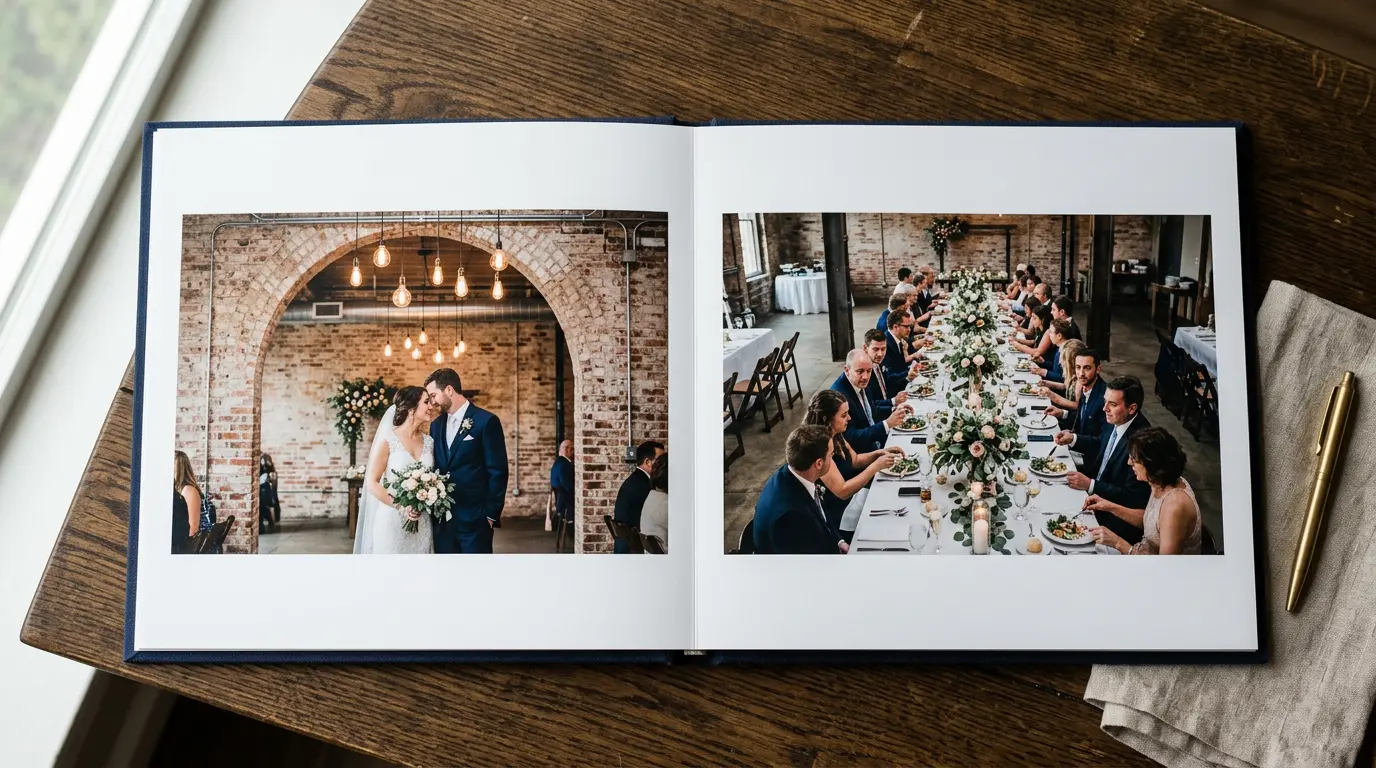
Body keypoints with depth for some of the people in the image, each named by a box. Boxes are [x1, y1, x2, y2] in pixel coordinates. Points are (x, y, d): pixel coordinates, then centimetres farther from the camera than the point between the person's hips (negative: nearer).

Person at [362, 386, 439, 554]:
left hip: (422, 523, 5)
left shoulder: (429, 441, 7)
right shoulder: (387, 441, -8)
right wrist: (400, 507, -17)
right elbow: (371, 483, -9)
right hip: (393, 521, -5)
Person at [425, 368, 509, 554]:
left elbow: (497, 472, -8)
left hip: (474, 519, -6)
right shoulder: (436, 426, 14)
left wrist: (492, 515, -10)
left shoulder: (486, 421, -6)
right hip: (442, 519, 6)